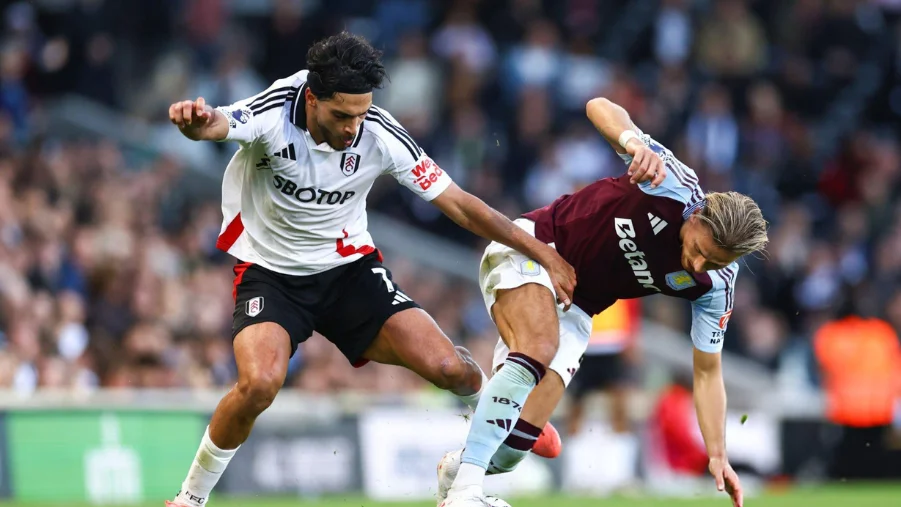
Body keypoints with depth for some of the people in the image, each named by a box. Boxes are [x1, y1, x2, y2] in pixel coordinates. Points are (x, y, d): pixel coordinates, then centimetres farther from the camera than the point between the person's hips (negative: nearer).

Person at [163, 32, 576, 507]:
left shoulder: (381, 135, -17)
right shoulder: (274, 114, -24)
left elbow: (459, 205, -8)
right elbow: (215, 125, -46)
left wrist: (544, 254, -8)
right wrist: (195, 121, -72)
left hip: (349, 267, 2)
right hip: (270, 270, -2)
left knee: (449, 368, -14)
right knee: (259, 383, -30)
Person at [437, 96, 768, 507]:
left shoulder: (715, 286, -11)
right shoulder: (677, 188, -25)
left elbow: (707, 373, -1)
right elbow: (599, 106, -27)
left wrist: (718, 457, -10)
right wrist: (636, 143, -49)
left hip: (574, 306, 5)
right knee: (539, 350, -35)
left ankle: (458, 470, 21)